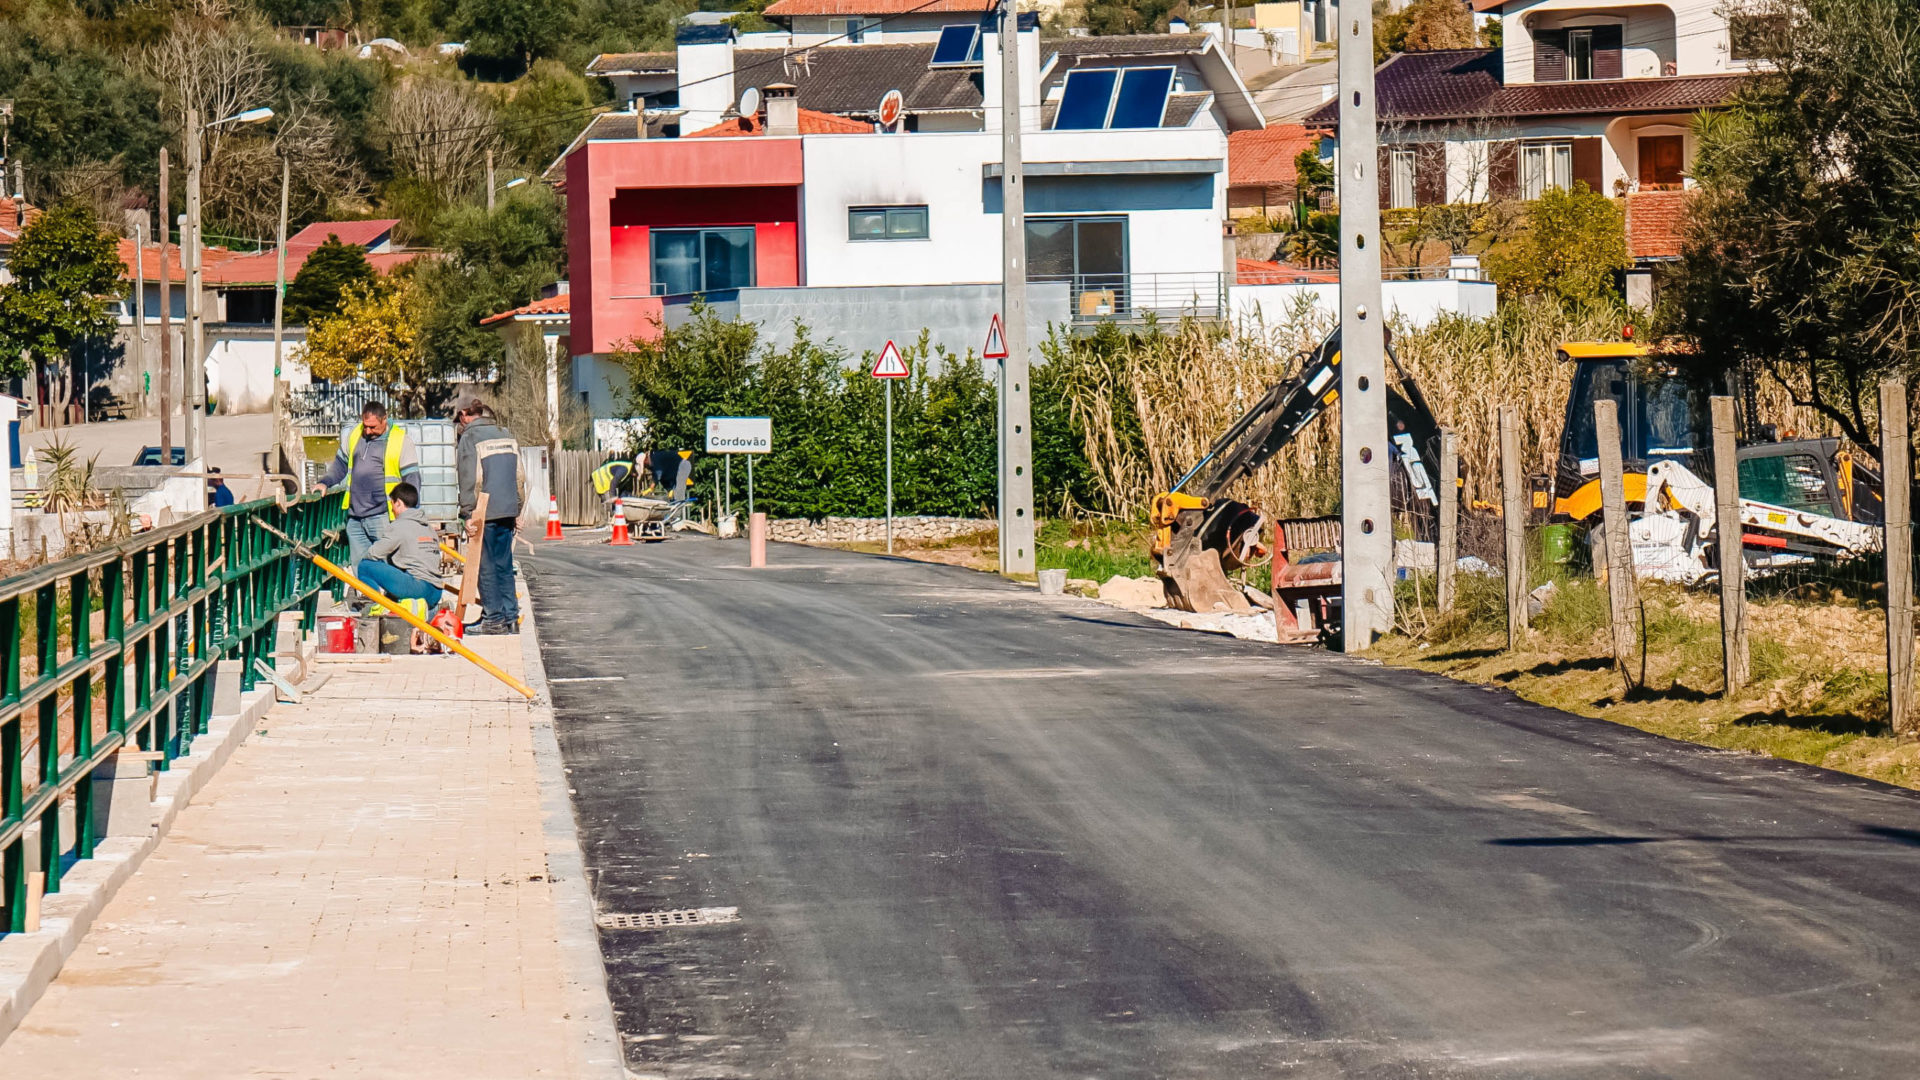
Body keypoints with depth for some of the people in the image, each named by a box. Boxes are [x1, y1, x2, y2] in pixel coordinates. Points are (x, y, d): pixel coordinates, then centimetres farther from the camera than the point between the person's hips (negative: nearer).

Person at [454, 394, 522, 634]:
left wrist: (468, 514, -12)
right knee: (504, 566, 11)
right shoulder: (506, 435, 14)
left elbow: (470, 480, -12)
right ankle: (511, 618, 11)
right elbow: (519, 477, 18)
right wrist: (517, 511, 23)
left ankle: (493, 619, -2)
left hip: (485, 514, -6)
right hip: (508, 512, 7)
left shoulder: (469, 438, -6)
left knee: (486, 567, -1)